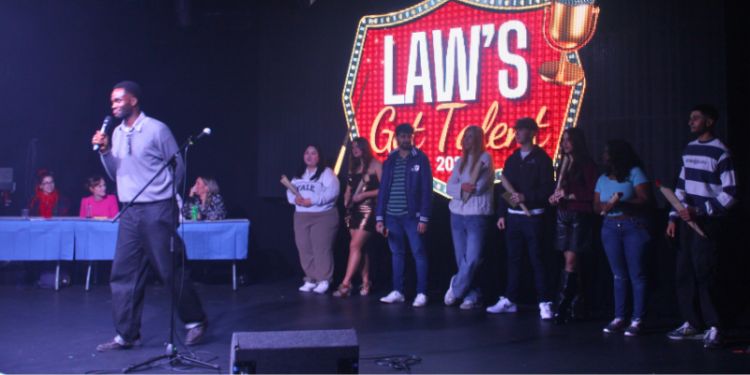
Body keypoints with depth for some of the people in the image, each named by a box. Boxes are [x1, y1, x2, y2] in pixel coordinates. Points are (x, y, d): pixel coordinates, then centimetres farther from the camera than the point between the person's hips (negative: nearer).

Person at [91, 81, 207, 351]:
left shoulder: (156, 129, -7)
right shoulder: (117, 133, 12)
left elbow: (178, 168, -1)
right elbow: (115, 174, 15)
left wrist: (159, 193, 6)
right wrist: (105, 151, -1)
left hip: (157, 211, -6)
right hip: (129, 212, 6)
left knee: (171, 271, 0)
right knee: (123, 273, 4)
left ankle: (195, 322, 17)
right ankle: (126, 335, 13)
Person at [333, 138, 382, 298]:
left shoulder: (375, 165, -4)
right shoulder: (354, 167, 16)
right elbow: (349, 189, 17)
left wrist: (365, 194, -15)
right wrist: (346, 203, 1)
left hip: (368, 211, -7)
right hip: (354, 211, 7)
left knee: (355, 246, -11)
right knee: (360, 248, 7)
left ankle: (346, 284, -11)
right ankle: (365, 283, 12)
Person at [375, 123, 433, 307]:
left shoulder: (420, 158, -1)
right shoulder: (390, 160, 10)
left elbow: (426, 190, -5)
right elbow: (383, 189, 10)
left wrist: (424, 218, -11)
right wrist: (379, 217, 3)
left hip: (412, 215, -4)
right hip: (392, 216, 4)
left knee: (419, 254, 0)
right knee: (397, 254, 10)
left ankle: (421, 293, 5)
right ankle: (397, 291, 17)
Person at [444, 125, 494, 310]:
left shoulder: (485, 158, -4)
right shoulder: (461, 161, 14)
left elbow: (478, 187, -13)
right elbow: (450, 187, 4)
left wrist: (461, 188, -1)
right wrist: (463, 187, -15)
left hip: (477, 216, -6)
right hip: (457, 215, 6)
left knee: (472, 259, -9)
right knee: (462, 260, 5)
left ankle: (455, 289, 9)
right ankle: (472, 297, 12)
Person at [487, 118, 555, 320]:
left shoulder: (541, 158, -3)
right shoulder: (512, 159, 13)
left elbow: (547, 189, -9)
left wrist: (525, 197, -20)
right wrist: (501, 214, 9)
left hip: (533, 216, -5)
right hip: (513, 216, 5)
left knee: (537, 260, -3)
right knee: (513, 259, 10)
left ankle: (544, 303, 3)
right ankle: (509, 300, 18)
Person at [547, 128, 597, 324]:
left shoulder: (587, 164, -4)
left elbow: (592, 193, -9)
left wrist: (570, 196, -15)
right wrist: (555, 197, -1)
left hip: (580, 215, -6)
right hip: (563, 214, 7)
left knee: (571, 260, -10)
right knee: (571, 261, 8)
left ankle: (562, 306, -11)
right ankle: (576, 302, 15)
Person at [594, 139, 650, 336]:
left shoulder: (634, 173, -3)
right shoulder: (603, 178, 13)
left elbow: (644, 200, -11)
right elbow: (596, 205, 10)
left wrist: (621, 203, -22)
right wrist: (606, 206, -12)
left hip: (634, 227, -5)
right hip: (610, 228, 5)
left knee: (636, 275, -4)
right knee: (619, 275, 7)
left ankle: (637, 320, -2)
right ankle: (619, 318, 11)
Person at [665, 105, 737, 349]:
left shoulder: (720, 153, -9)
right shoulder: (689, 150, 14)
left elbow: (730, 193, -13)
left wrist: (700, 211, -19)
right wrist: (674, 217, 13)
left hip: (709, 223, -7)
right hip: (688, 222, 7)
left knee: (704, 274, -9)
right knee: (684, 273, 7)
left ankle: (714, 328, -1)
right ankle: (692, 324, 16)